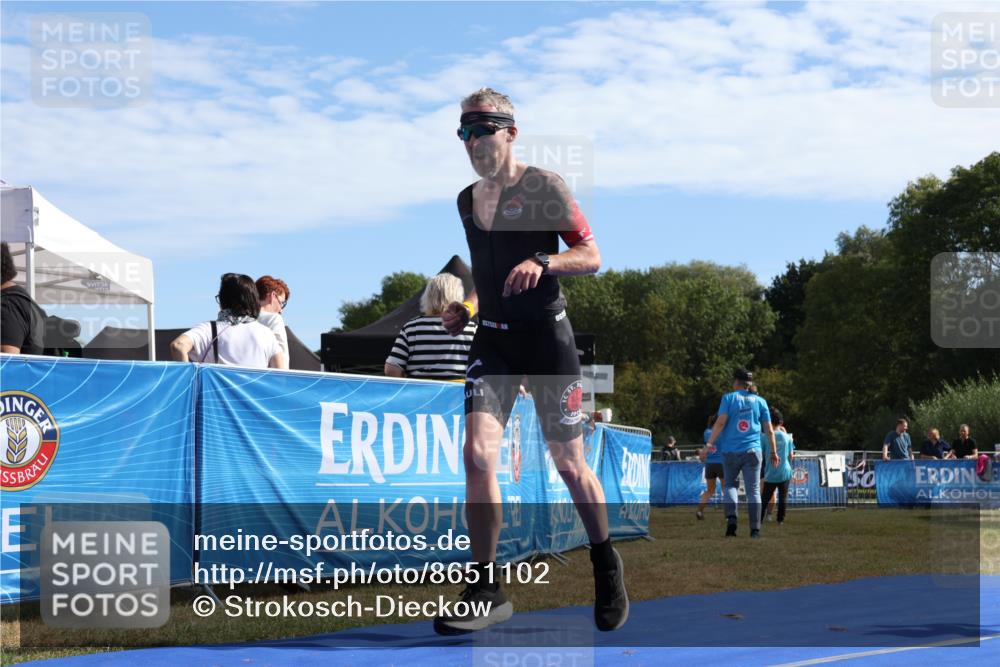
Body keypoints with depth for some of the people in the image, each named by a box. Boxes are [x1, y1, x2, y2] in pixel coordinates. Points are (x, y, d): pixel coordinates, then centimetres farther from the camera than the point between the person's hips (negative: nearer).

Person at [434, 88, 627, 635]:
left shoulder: (544, 186, -6)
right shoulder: (467, 199, 12)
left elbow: (592, 256, -7)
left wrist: (543, 262, -25)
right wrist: (466, 307, 9)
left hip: (546, 336, -4)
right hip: (491, 338, 4)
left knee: (569, 464, 3)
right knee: (477, 454, -13)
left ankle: (607, 569, 28)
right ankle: (486, 589, -5)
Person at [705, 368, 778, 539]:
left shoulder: (729, 398, 2)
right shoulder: (759, 401, 9)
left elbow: (720, 422, -9)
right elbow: (769, 430, 8)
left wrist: (710, 442, -4)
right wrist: (773, 451, 16)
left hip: (730, 451, -1)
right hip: (752, 451, 1)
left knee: (731, 485, 15)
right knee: (753, 490, 3)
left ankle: (731, 518, -7)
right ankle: (755, 529, -3)